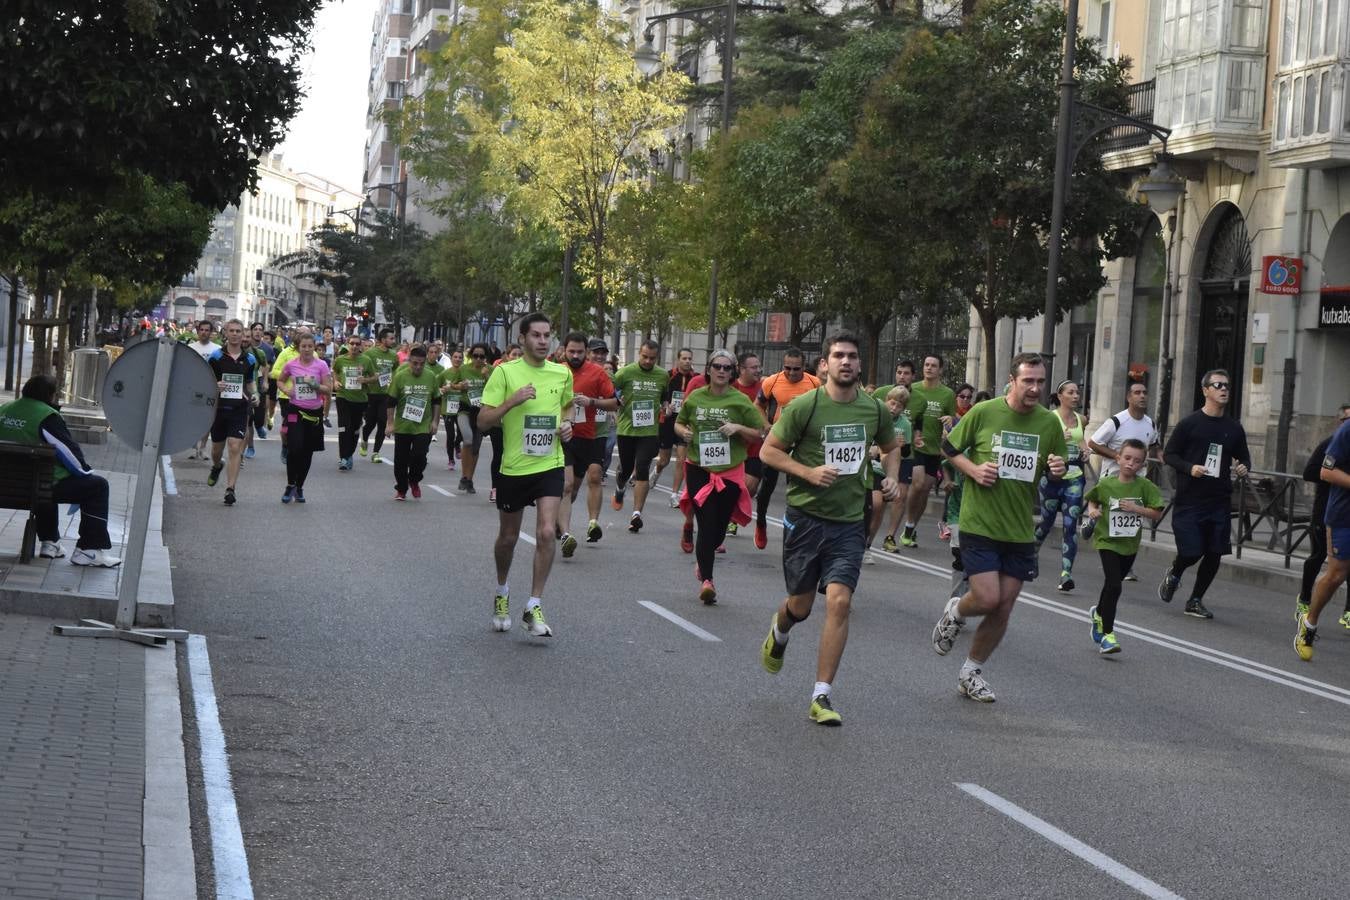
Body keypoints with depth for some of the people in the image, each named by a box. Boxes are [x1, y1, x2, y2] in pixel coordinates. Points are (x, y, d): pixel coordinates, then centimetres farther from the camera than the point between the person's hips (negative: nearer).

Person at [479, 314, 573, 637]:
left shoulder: (562, 374, 4)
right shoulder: (505, 372, -7)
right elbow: (483, 420, -9)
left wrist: (567, 425, 2)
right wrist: (513, 401, -23)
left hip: (550, 465, 1)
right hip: (513, 467, -1)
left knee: (546, 533, -15)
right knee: (508, 538, 13)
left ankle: (534, 608, -6)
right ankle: (501, 593, 41)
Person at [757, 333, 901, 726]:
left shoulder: (875, 410, 3)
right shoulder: (804, 406, -9)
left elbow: (891, 447, 23)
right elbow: (768, 451, -4)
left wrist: (891, 477, 4)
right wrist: (809, 472, -17)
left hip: (849, 521, 2)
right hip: (805, 517, -2)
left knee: (839, 601, -13)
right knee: (801, 604, 10)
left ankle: (822, 696, -6)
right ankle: (778, 633, 49)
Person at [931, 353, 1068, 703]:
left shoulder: (1050, 422, 2)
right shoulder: (983, 413, -7)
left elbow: (1055, 471, 14)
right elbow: (949, 447, 5)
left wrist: (1057, 469, -9)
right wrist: (972, 469, -12)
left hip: (1020, 530, 4)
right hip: (979, 525, -4)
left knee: (1003, 608, 6)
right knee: (987, 598, -14)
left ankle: (971, 673, 25)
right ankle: (955, 612, 23)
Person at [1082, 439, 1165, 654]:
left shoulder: (1144, 486, -9)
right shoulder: (1106, 484, -9)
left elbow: (1157, 514, -8)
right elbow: (1092, 499, 10)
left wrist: (1135, 508, -21)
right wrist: (1093, 510, -11)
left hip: (1130, 543, 3)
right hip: (1107, 540, -3)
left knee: (1113, 583, 21)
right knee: (1113, 585, -16)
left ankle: (1099, 613, 51)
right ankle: (1107, 634, -10)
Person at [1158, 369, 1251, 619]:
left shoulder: (1234, 428, 9)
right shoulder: (1189, 423, -3)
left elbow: (1244, 457, 20)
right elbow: (1168, 454, -1)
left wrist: (1243, 468, -3)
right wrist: (1190, 468, -18)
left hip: (1219, 503, 4)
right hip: (1189, 501, -4)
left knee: (1214, 554, 2)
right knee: (1191, 552, -8)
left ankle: (1195, 600, 21)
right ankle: (1173, 574, 28)